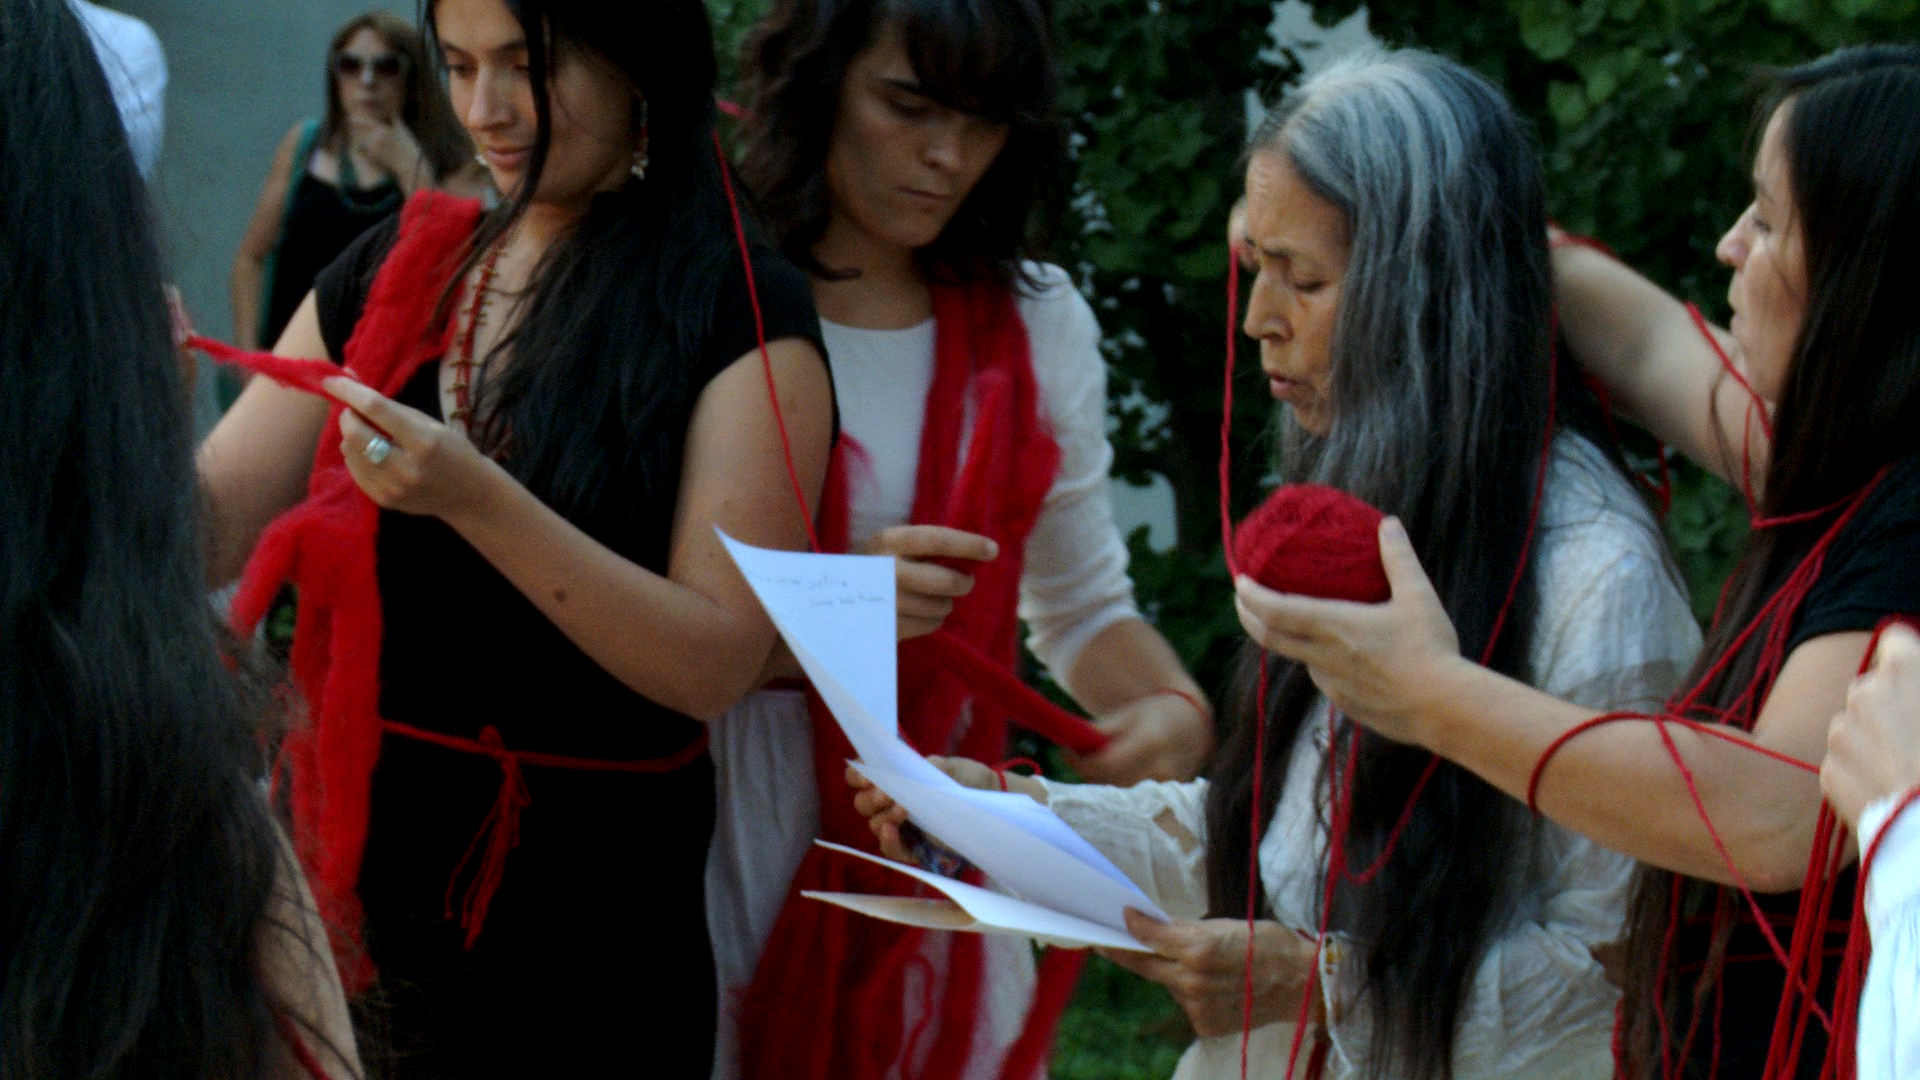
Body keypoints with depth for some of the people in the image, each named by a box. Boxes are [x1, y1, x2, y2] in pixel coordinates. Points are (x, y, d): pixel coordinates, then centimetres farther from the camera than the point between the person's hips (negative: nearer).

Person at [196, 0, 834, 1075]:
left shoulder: (742, 315, -10)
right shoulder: (389, 273, 5)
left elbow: (717, 661, -17)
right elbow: (208, 536, 3)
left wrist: (477, 499, -27)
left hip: (586, 910, -4)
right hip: (360, 866, 5)